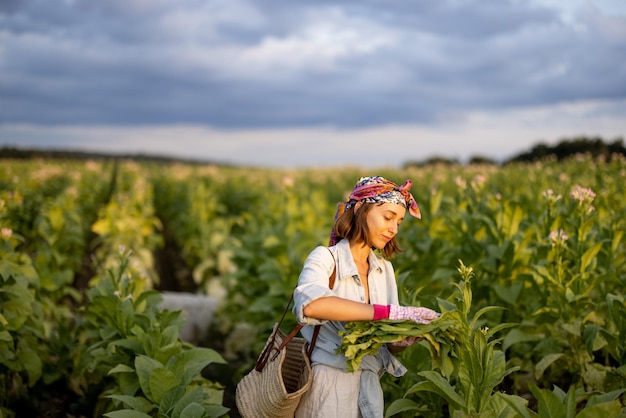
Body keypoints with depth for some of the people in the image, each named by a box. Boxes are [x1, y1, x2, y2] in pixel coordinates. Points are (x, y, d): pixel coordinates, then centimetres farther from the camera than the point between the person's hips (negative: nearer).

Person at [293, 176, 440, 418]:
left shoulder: (384, 268, 8)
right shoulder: (325, 258, -10)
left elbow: (389, 343, 7)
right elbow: (310, 304, -33)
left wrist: (405, 339, -16)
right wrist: (388, 312, -32)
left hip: (368, 392, 6)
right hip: (327, 390, -6)